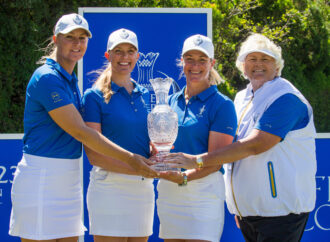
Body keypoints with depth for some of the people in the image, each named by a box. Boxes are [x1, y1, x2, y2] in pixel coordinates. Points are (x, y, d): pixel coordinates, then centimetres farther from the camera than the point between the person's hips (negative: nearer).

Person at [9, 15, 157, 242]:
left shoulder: (71, 80, 15)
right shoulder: (47, 78, -13)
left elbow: (83, 132, 18)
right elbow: (80, 132, -17)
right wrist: (130, 158, -15)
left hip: (68, 179, 9)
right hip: (40, 178, -9)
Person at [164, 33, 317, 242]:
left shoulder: (286, 98, -12)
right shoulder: (241, 98, 15)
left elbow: (255, 145, -22)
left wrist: (198, 160, -22)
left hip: (280, 209, -8)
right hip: (247, 209, 8)